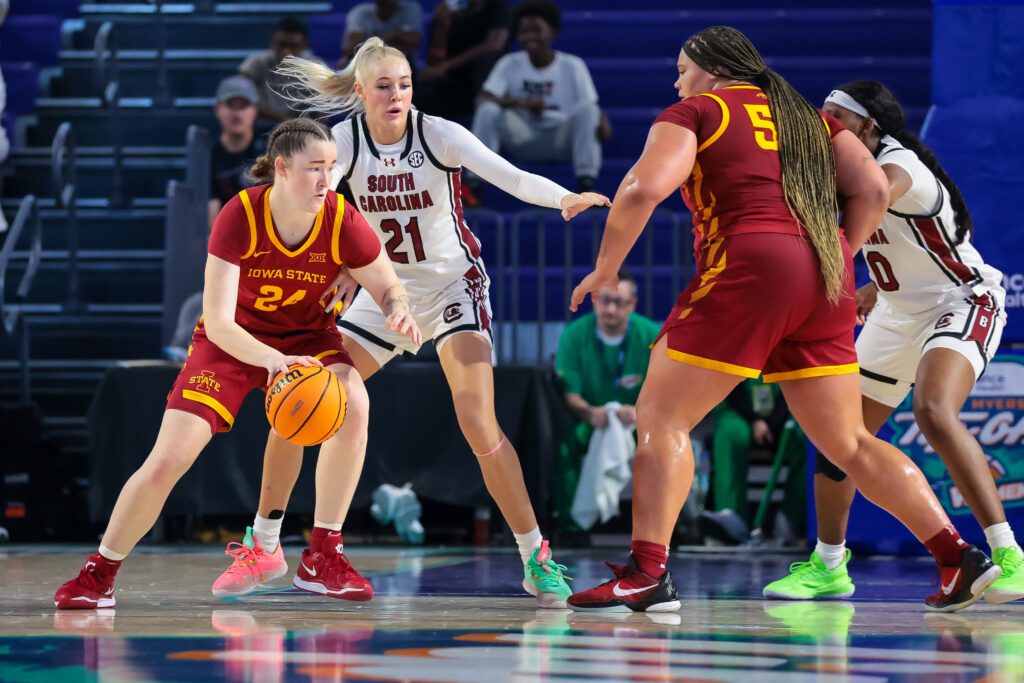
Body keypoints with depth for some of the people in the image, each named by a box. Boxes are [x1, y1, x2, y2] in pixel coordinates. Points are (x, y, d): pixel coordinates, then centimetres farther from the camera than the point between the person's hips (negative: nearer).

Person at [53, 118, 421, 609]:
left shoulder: (342, 222, -21)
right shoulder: (240, 217, -27)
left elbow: (389, 287, -6)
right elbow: (218, 323, -30)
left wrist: (399, 310, -31)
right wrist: (273, 361, -48)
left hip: (306, 336, 2)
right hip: (231, 341, -2)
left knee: (353, 403, -30)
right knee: (167, 460, -11)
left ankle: (321, 560, -18)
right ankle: (99, 574, 12)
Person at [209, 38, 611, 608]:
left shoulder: (440, 134, -17)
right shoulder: (344, 141, -8)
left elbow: (512, 177, -29)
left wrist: (565, 197, -48)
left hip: (453, 284, -4)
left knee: (479, 423, -22)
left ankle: (537, 557, -11)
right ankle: (265, 548, 12)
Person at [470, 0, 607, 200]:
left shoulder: (572, 66, -3)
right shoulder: (510, 64, -2)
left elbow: (593, 107, -7)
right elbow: (482, 100, -14)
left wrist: (601, 123, -33)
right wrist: (520, 102, -31)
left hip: (562, 141, -1)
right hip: (524, 139, 1)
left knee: (585, 107, -28)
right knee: (488, 110, -24)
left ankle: (586, 184, -30)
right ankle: (472, 185, -26)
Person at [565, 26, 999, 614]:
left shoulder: (694, 112, 7)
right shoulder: (809, 116, 24)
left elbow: (645, 189, -9)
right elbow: (874, 189, 12)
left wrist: (606, 268, 2)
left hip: (749, 265, -6)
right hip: (825, 282, 6)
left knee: (662, 416, 0)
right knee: (849, 442, 14)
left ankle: (648, 574, -12)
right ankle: (959, 555, 6)